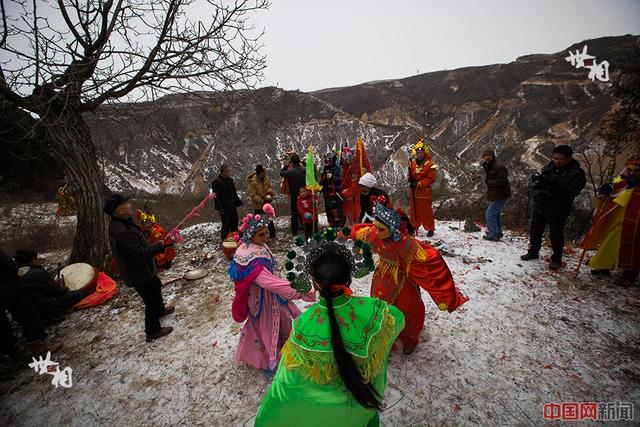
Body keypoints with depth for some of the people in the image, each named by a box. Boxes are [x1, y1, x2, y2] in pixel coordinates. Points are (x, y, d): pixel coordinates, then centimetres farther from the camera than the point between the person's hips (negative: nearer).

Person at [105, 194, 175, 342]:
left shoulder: (119, 224, -1)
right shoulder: (123, 232, -35)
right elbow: (140, 254, -33)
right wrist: (161, 246, -27)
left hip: (142, 269, 10)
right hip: (139, 275, -10)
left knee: (156, 287, 31)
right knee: (151, 301, 7)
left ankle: (160, 309, 56)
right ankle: (153, 331, 26)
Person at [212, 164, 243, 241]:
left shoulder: (230, 180, 12)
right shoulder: (216, 182, -12)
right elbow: (216, 196, -16)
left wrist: (238, 202, 18)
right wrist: (220, 208, -21)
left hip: (232, 206, 8)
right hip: (224, 208, -8)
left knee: (235, 222, 17)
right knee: (226, 225, -3)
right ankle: (224, 240, 13)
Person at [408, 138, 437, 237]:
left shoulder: (430, 164, -9)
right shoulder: (412, 163, 6)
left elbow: (431, 178, -12)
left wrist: (419, 184, -17)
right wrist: (410, 180, -5)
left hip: (425, 191, -5)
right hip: (413, 191, 5)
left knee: (426, 210, 0)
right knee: (414, 209, 13)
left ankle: (430, 229, 11)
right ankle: (414, 226, 27)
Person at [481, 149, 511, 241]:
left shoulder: (499, 166, -20)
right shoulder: (490, 166, 11)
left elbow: (501, 181, -26)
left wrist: (488, 182, -16)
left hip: (500, 195, -11)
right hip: (496, 195, 11)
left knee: (490, 214, -7)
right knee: (495, 214, 22)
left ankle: (493, 235, 2)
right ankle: (498, 233, 36)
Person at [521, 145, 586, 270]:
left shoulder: (577, 173, -10)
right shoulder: (549, 167, 1)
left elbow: (573, 191, -21)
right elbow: (534, 182, 3)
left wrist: (556, 184, -33)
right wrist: (538, 181, -19)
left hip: (557, 211, -4)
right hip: (540, 207, 4)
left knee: (556, 235, 7)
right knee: (535, 231, 15)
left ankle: (556, 259, 25)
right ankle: (533, 252, 33)